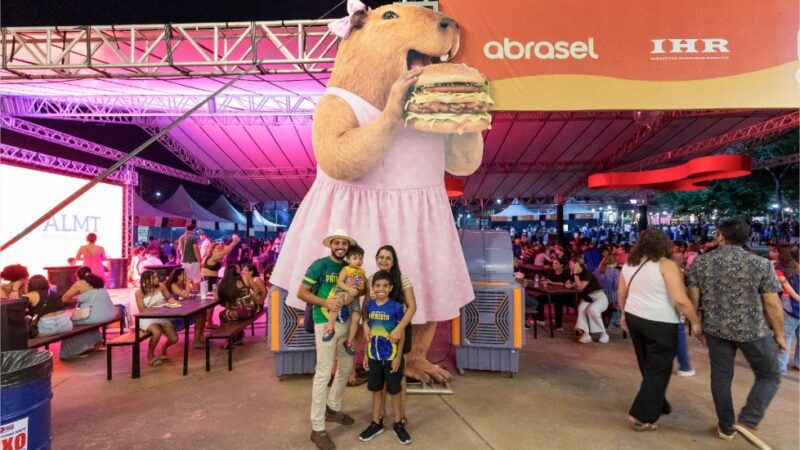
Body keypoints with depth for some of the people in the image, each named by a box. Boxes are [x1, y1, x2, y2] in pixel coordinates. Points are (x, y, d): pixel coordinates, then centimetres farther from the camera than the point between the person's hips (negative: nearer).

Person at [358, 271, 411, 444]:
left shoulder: (396, 307, -13)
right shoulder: (369, 305, -1)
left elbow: (401, 334, -9)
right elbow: (368, 333, 7)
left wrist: (398, 357, -11)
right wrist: (366, 354, 8)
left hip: (392, 357, -3)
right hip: (374, 356, 4)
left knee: (394, 390, 10)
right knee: (376, 390, 15)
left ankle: (398, 424, 27)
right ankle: (376, 423, 31)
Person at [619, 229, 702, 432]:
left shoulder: (629, 264, 6)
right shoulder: (666, 265, -14)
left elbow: (621, 295, 14)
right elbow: (680, 300, -19)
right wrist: (696, 323, -8)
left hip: (634, 318, 7)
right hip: (660, 323, -7)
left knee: (648, 366, 21)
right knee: (658, 369, 4)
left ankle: (657, 404, 37)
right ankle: (642, 416, 7)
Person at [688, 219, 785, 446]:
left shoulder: (700, 262, -5)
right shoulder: (761, 264, -11)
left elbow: (694, 297, 0)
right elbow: (773, 304, -7)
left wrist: (694, 323, 15)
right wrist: (779, 334, 6)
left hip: (715, 328, 2)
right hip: (753, 329, -2)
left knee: (720, 375, 15)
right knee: (770, 376, 17)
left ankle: (726, 427, 25)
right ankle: (747, 421, 4)